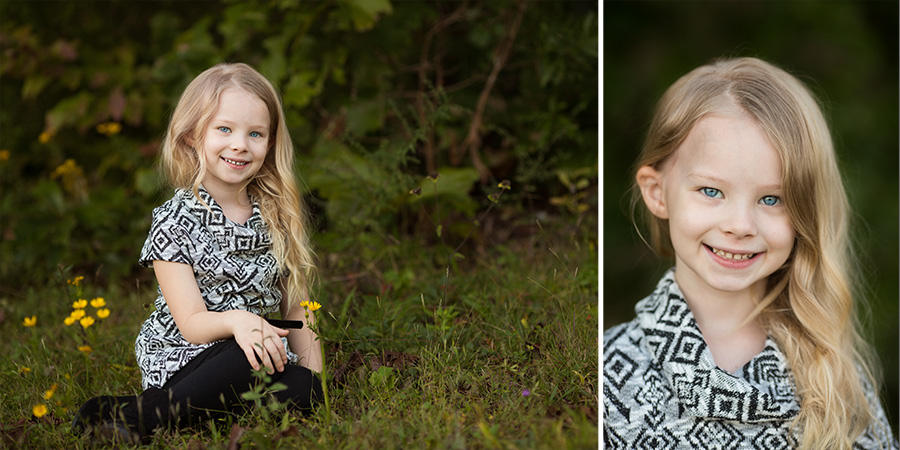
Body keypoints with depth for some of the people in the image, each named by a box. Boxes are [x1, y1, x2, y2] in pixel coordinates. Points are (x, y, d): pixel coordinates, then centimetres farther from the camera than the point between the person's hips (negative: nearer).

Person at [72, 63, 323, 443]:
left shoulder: (277, 217, 10)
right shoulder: (174, 222, -5)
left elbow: (295, 306, 13)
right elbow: (192, 324, -12)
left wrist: (314, 375, 1)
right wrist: (236, 320, -34)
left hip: (262, 359, 6)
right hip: (182, 363, -5)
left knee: (304, 393, -27)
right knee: (248, 359, -35)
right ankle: (138, 416, -26)